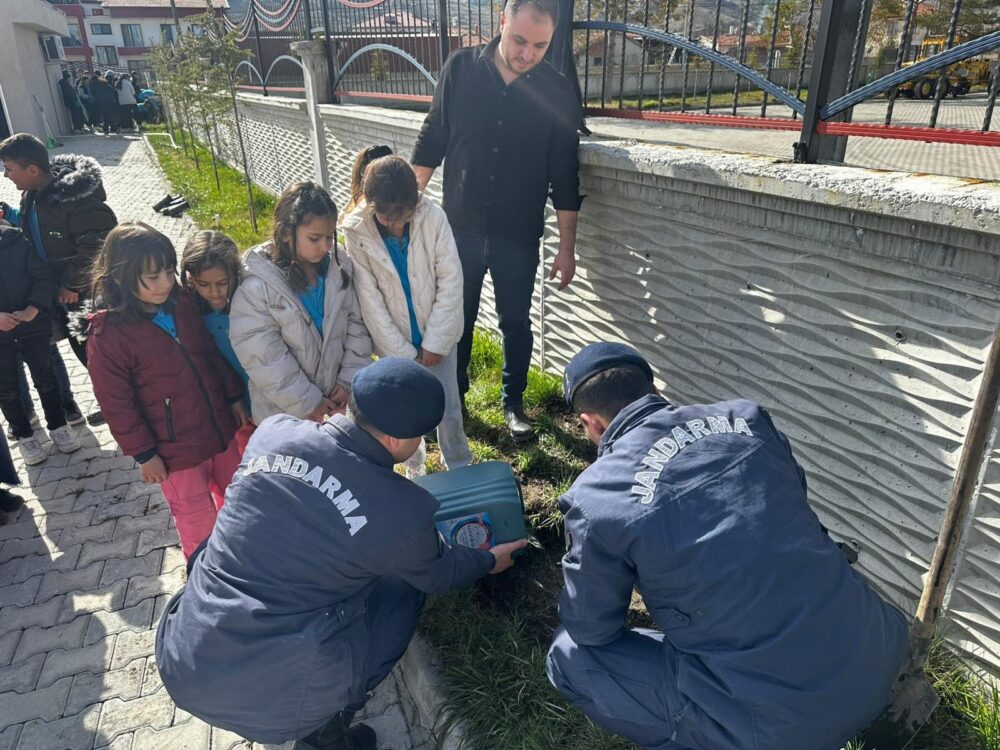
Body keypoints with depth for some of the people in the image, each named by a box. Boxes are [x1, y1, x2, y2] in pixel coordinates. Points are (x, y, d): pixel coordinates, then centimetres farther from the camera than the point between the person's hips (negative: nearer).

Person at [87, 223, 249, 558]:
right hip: (174, 448, -6)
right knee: (198, 518, 12)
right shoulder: (107, 335, -20)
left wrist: (234, 397, 11)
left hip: (218, 427, 6)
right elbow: (116, 403, -15)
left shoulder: (183, 305, -4)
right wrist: (144, 454, -11)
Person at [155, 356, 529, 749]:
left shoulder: (272, 432, -6)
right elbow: (437, 574, 7)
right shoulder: (403, 511, -16)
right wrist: (489, 561, 27)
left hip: (181, 666, 5)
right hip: (275, 704, -4)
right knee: (404, 582, 13)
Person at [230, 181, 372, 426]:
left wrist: (349, 380, -5)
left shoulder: (338, 267, -5)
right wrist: (308, 403, -14)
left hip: (336, 398, 4)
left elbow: (357, 324, 2)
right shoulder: (257, 286, -18)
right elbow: (265, 360, -17)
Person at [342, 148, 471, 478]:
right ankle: (416, 469, 36)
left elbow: (451, 282, -12)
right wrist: (403, 354, -12)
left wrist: (434, 342, -12)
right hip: (394, 340, 0)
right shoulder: (356, 231, -15)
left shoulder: (433, 217, -17)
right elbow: (370, 301, -12)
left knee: (448, 408, 6)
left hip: (437, 332, 0)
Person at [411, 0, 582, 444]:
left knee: (515, 323, 11)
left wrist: (567, 247, -3)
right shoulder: (461, 69, -5)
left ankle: (514, 403, 31)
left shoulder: (557, 92, -7)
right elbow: (432, 140, 3)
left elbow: (564, 178, -3)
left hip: (519, 237, 0)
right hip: (460, 229, 1)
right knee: (456, 320, 13)